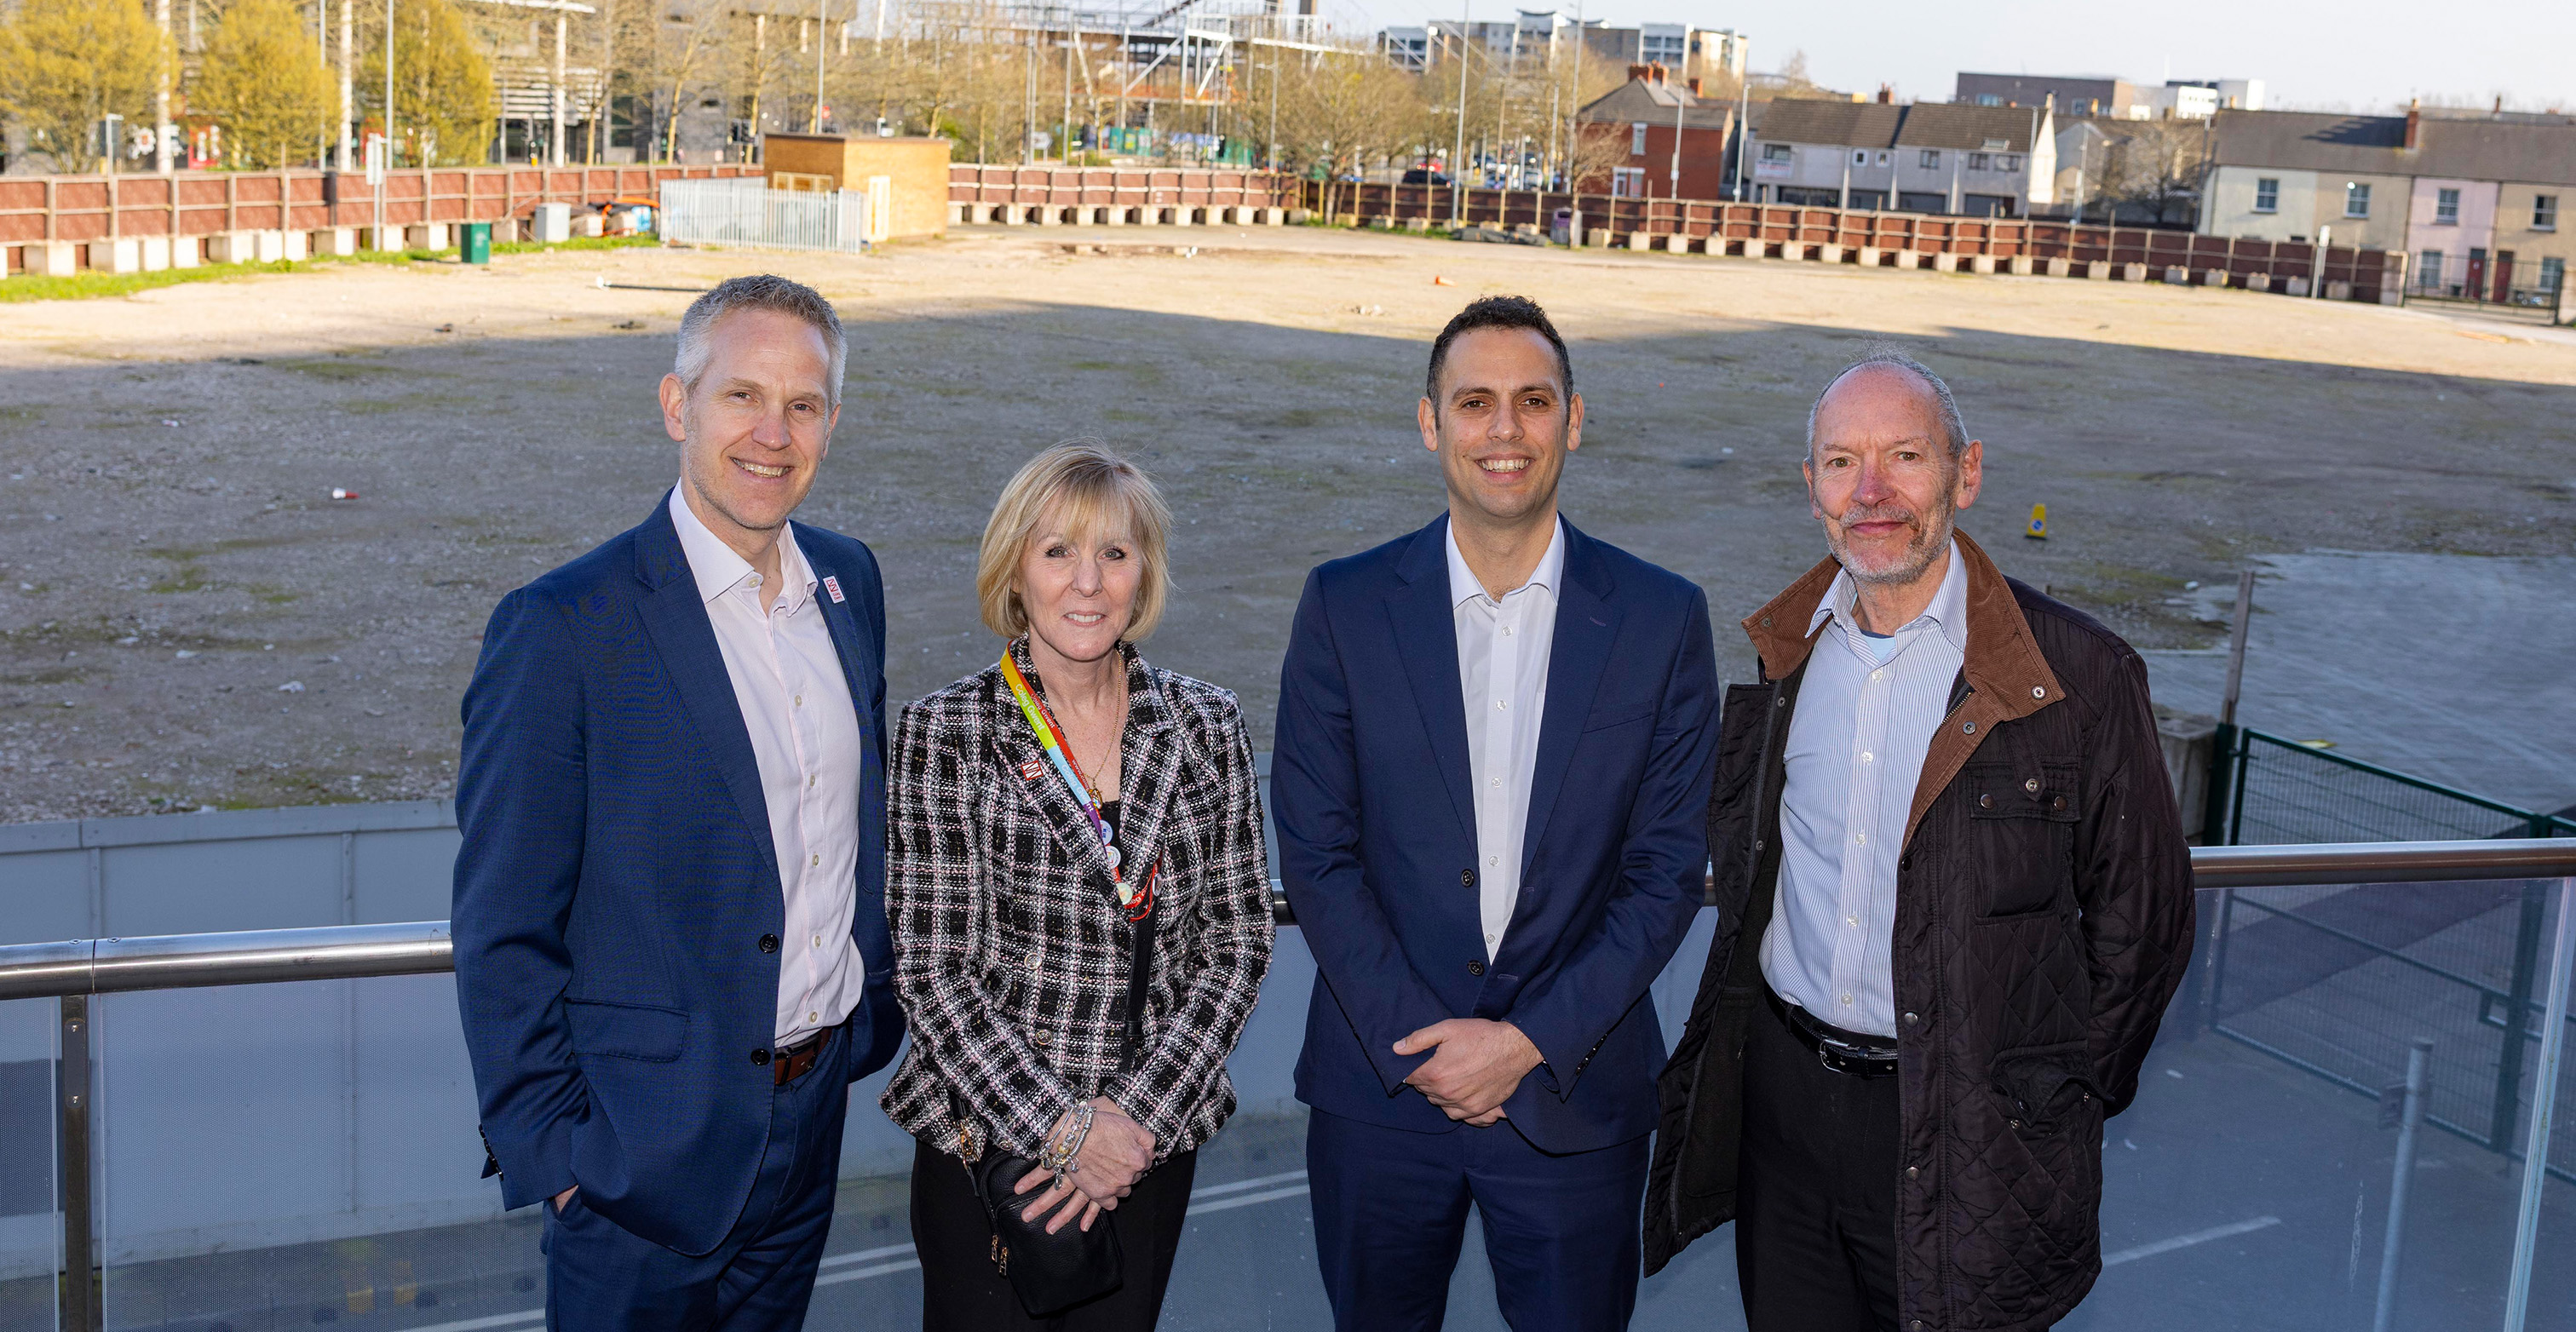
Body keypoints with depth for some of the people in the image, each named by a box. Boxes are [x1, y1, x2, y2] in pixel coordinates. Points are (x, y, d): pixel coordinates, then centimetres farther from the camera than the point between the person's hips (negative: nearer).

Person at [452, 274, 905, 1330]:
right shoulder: (561, 630, -18)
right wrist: (549, 1151, -14)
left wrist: (872, 1014, 12)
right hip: (647, 1155, -6)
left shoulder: (849, 581, 3)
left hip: (814, 1118, 6)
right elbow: (503, 934, -14)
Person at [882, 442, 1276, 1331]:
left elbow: (1237, 941, 0)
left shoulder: (1207, 728, 0)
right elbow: (929, 967, -9)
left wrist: (1138, 1112, -10)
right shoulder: (944, 735, -8)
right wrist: (1059, 1125, -15)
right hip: (988, 1143, -2)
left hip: (1154, 1142, 3)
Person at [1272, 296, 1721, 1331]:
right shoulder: (1345, 606, -3)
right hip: (1380, 1082, 0)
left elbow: (1667, 867, -3)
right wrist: (1413, 1041, -11)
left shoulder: (1663, 619, -3)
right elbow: (1315, 850, -3)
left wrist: (1532, 1040, -10)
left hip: (1572, 1091, 0)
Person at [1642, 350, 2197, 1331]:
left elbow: (2139, 919, -4)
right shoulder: (1783, 650, 2)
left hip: (1957, 1138, -4)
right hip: (1780, 1093, 4)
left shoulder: (2077, 676, -13)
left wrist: (2061, 1104, 0)